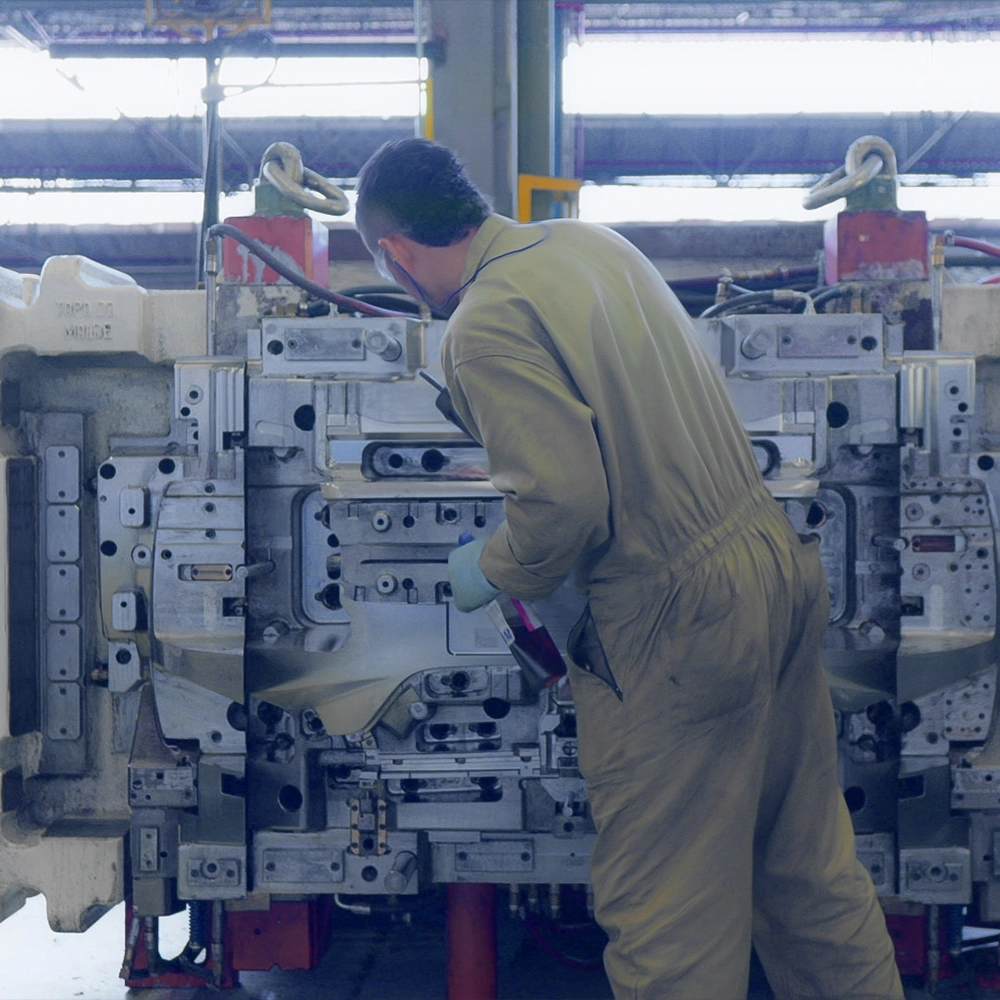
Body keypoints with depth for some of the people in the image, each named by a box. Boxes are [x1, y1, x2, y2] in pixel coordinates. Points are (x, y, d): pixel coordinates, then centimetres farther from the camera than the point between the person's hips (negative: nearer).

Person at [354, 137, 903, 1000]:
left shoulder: (486, 326, -18)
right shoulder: (591, 240, 8)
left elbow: (567, 498, -24)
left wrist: (492, 573, -5)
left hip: (681, 622, -9)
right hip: (778, 555, 9)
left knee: (667, 919, 7)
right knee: (807, 856, 22)